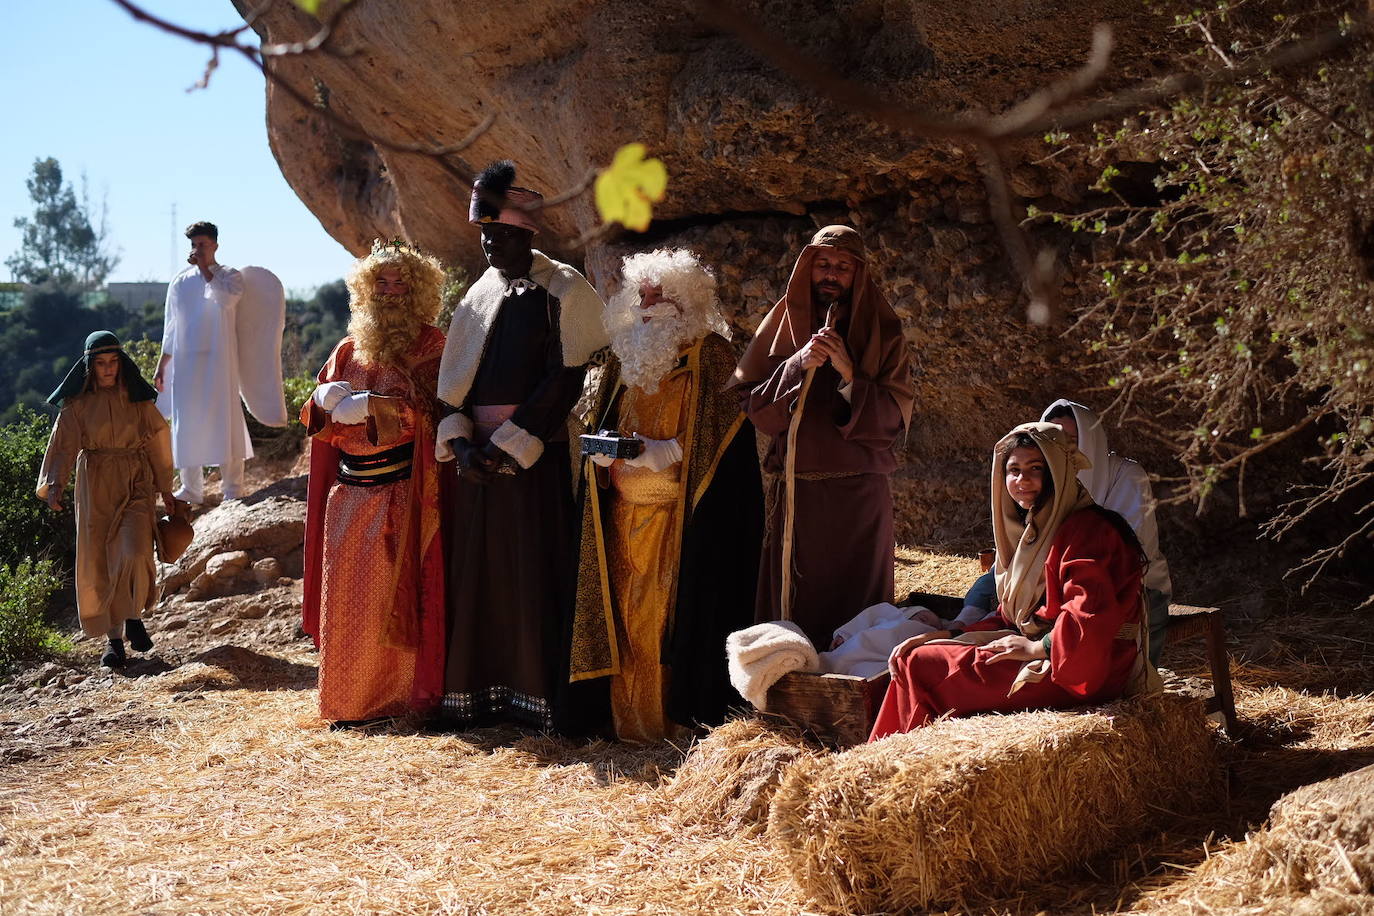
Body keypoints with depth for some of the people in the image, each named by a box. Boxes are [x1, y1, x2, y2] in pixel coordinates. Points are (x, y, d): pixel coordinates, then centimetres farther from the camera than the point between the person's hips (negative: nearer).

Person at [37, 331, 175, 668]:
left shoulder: (138, 398, 3)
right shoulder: (77, 404, 0)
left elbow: (156, 441, 9)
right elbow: (63, 445, -8)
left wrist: (165, 489, 11)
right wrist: (54, 483, -25)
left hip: (135, 484, 0)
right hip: (95, 488, 0)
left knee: (134, 553, -19)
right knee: (99, 563, 3)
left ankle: (134, 616, 4)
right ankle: (114, 638, 15)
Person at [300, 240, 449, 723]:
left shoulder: (429, 346, -1)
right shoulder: (350, 349, 15)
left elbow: (420, 409, -15)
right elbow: (316, 413, 14)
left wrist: (358, 405, -14)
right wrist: (327, 399, -8)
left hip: (402, 491, -5)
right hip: (350, 490, 5)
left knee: (395, 592, -3)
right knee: (346, 593, 5)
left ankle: (402, 693, 6)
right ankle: (349, 697, 13)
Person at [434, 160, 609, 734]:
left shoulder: (564, 292, -3)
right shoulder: (479, 294, 14)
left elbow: (566, 379, -11)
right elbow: (453, 379, 11)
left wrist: (511, 443, -15)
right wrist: (459, 440, -5)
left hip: (537, 456, -5)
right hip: (479, 455, 6)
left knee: (538, 573, -4)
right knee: (478, 569, 7)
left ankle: (544, 696, 3)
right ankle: (480, 691, 15)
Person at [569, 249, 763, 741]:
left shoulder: (709, 354, -3)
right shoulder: (631, 356, 18)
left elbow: (720, 438, -10)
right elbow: (609, 424, 21)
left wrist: (663, 452, -20)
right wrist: (605, 451, -1)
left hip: (686, 514, -6)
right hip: (630, 512, 6)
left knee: (677, 609, -9)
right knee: (630, 612, 3)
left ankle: (681, 715, -2)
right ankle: (631, 716, 9)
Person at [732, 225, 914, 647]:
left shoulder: (882, 332, 6)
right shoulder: (782, 326, 9)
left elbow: (896, 417, -4)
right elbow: (756, 409, -1)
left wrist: (849, 375, -18)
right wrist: (799, 365, -15)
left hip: (860, 498, -1)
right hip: (795, 496, 1)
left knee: (855, 608, 0)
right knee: (793, 610, 2)